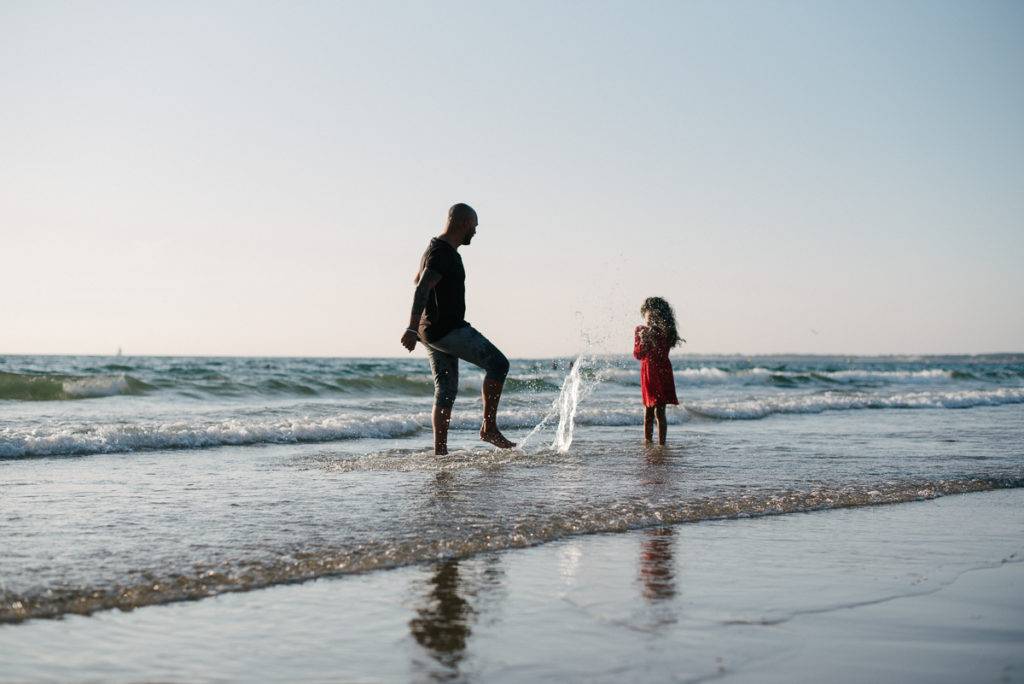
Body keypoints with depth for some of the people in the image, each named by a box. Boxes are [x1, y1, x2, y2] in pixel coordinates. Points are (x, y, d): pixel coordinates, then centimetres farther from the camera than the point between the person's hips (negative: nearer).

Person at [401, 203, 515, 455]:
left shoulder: (437, 248, 17)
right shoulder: (443, 253, -16)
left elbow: (418, 280, 33)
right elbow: (422, 288, -28)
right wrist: (412, 328, -36)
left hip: (433, 331, 11)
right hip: (447, 330, -10)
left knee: (446, 392, 9)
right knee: (498, 364, -6)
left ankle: (440, 452, 7)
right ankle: (489, 428, -4)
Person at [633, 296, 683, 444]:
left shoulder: (664, 331, -6)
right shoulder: (639, 330, 5)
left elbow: (662, 353, -15)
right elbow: (637, 355, 2)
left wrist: (652, 338, -22)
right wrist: (643, 342, -14)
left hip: (662, 372, -4)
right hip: (646, 372, 4)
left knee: (659, 411, -8)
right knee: (648, 412, 7)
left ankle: (661, 444, -5)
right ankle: (647, 444, 13)